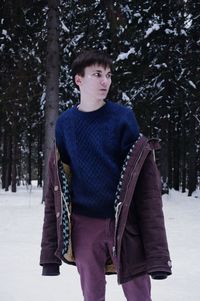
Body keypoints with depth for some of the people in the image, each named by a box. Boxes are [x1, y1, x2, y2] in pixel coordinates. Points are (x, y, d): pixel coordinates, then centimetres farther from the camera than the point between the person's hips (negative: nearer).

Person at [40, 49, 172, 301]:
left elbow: (145, 183, -5)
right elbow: (56, 186, 6)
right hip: (84, 224, 2)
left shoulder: (123, 117, -2)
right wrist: (50, 251, 3)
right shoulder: (64, 124, 4)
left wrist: (156, 250, -11)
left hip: (124, 222, -2)